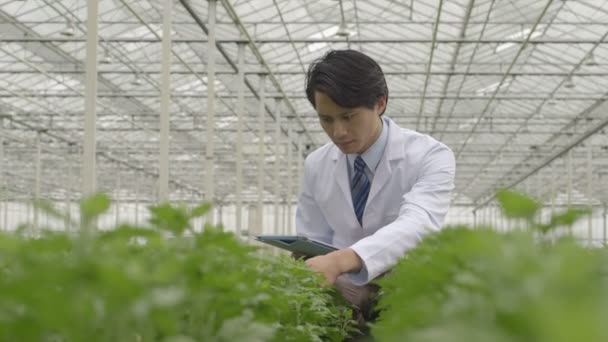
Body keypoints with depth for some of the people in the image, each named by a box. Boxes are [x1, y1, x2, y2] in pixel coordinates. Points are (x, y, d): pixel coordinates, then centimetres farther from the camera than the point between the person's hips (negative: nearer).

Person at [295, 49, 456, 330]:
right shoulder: (316, 166, 4)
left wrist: (340, 260, -47)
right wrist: (336, 278, -15)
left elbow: (418, 224, -30)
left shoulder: (431, 158, -11)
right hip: (349, 306, 2)